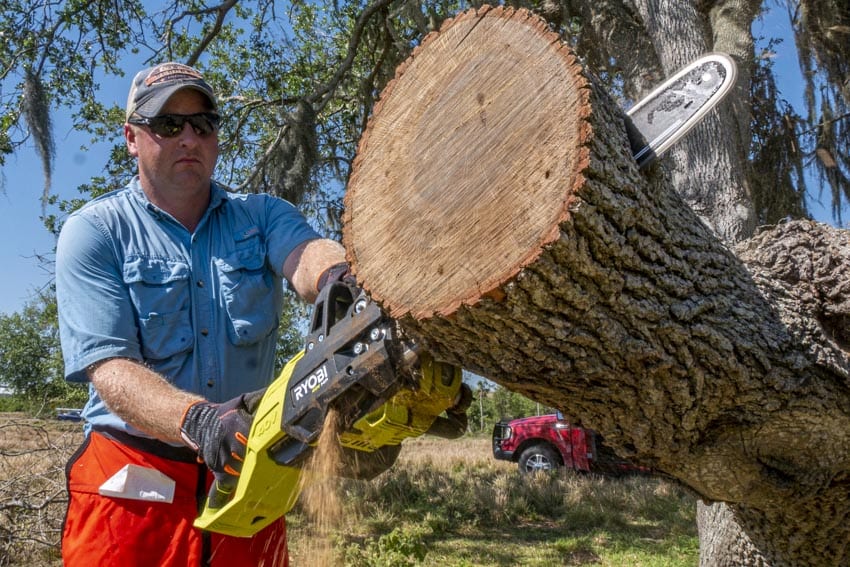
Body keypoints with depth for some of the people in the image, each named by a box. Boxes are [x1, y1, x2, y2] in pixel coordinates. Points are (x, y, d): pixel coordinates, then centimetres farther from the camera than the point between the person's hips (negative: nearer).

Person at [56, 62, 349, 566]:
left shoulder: (263, 217, 5)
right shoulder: (95, 231, -2)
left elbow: (306, 253, -18)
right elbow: (109, 368, -14)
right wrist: (198, 420, -33)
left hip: (250, 474, 3)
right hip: (131, 484, -2)